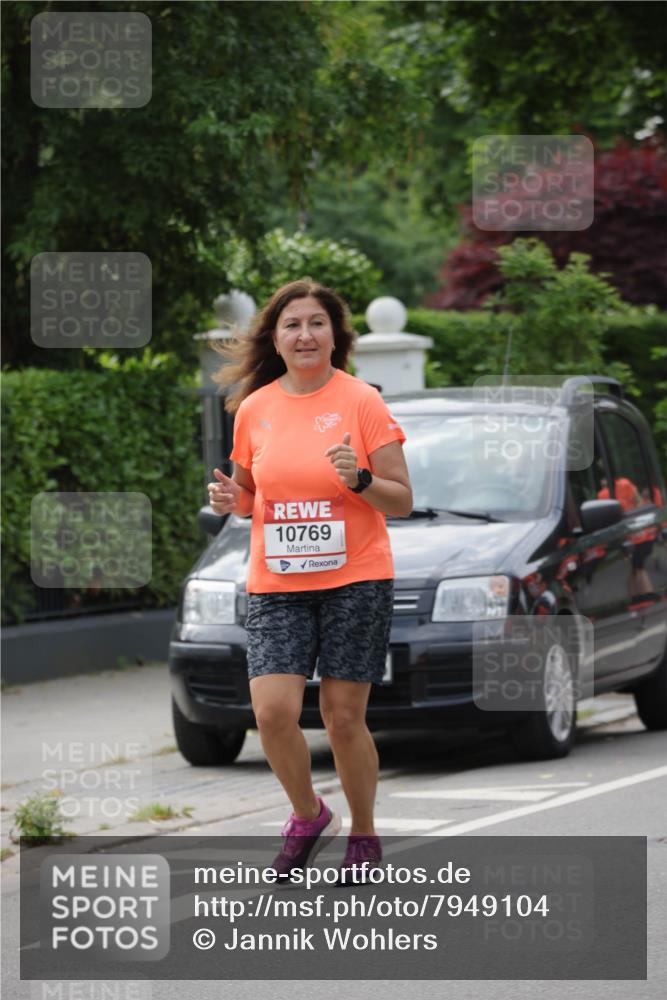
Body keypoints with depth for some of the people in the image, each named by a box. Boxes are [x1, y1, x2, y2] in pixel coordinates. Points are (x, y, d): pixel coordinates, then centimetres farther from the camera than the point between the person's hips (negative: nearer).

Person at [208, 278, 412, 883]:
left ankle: (364, 836, 21)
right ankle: (308, 816, 15)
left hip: (355, 582, -2)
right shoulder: (254, 409, 6)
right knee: (272, 710, -12)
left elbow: (402, 502, -2)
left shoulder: (362, 402, -3)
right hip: (275, 585, 3)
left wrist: (360, 480, -21)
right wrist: (230, 499, -3)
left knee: (344, 717, -1)